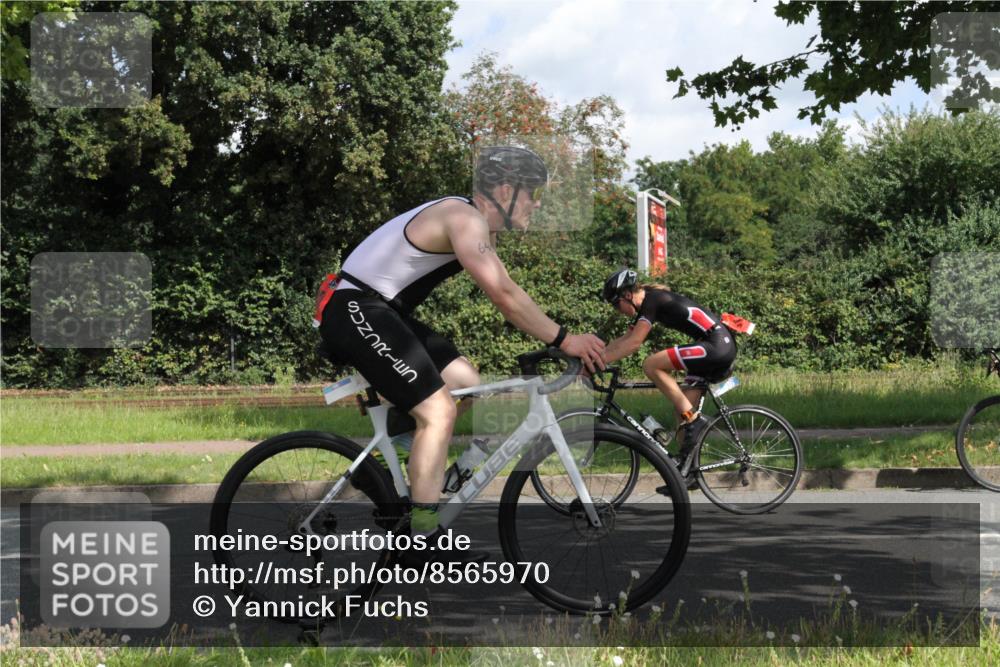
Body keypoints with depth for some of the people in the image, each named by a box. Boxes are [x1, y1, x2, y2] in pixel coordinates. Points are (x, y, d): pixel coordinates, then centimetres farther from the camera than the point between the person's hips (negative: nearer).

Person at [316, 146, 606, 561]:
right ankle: (423, 542, -14)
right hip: (356, 311, -10)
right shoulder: (465, 218, -18)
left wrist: (563, 341, 11)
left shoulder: (478, 225, 14)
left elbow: (506, 296, 18)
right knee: (439, 410, -16)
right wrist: (563, 340, -18)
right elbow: (503, 297, -25)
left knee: (466, 384, 12)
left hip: (378, 311, 11)